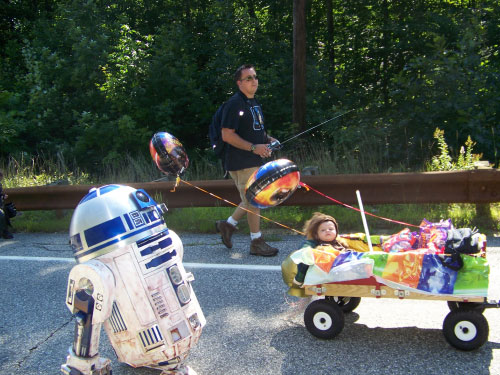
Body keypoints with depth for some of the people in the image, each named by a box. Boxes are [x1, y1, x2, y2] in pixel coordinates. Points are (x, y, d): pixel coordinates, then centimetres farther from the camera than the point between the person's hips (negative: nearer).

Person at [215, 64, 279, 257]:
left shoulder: (254, 102, 16)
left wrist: (268, 139, 8)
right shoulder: (234, 104, -14)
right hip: (241, 163, -9)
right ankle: (257, 243, 10)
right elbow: (227, 135, -20)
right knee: (253, 201, -3)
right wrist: (254, 147, -24)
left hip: (256, 161, 9)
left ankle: (227, 224, 31)